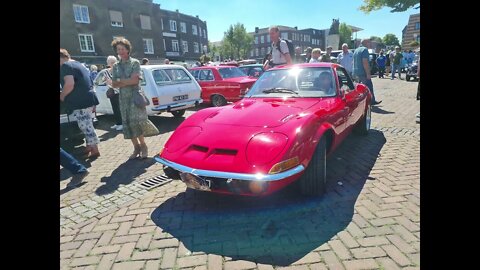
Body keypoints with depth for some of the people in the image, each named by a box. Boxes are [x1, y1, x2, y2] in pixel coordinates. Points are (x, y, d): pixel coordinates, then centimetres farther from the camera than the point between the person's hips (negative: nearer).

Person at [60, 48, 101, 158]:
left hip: (81, 102, -10)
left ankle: (94, 150, 1)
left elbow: (69, 84, -23)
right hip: (88, 99, 10)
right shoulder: (78, 64, 21)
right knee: (87, 126, 16)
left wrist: (62, 96, -7)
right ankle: (89, 147, 25)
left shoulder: (65, 66, -9)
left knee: (86, 127, -4)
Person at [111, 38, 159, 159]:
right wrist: (127, 82, -11)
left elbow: (135, 80, -12)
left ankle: (143, 145, 3)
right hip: (123, 98, 5)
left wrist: (120, 81, -5)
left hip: (135, 95, -5)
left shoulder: (135, 62, 0)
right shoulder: (115, 66, 12)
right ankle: (136, 147, 11)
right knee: (127, 122, 2)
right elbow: (114, 84, 6)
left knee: (136, 120, -12)